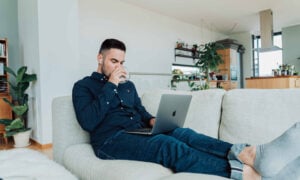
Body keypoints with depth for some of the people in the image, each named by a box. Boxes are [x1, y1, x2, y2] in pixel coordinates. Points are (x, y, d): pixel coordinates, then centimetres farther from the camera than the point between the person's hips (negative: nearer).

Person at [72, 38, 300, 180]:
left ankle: (250, 153, -41)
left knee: (181, 133, -25)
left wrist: (152, 120, -1)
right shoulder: (83, 86, 4)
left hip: (138, 132, 6)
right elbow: (88, 122, -12)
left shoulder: (128, 85, 21)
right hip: (111, 139, -5)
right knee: (166, 144, -34)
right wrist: (110, 85, -13)